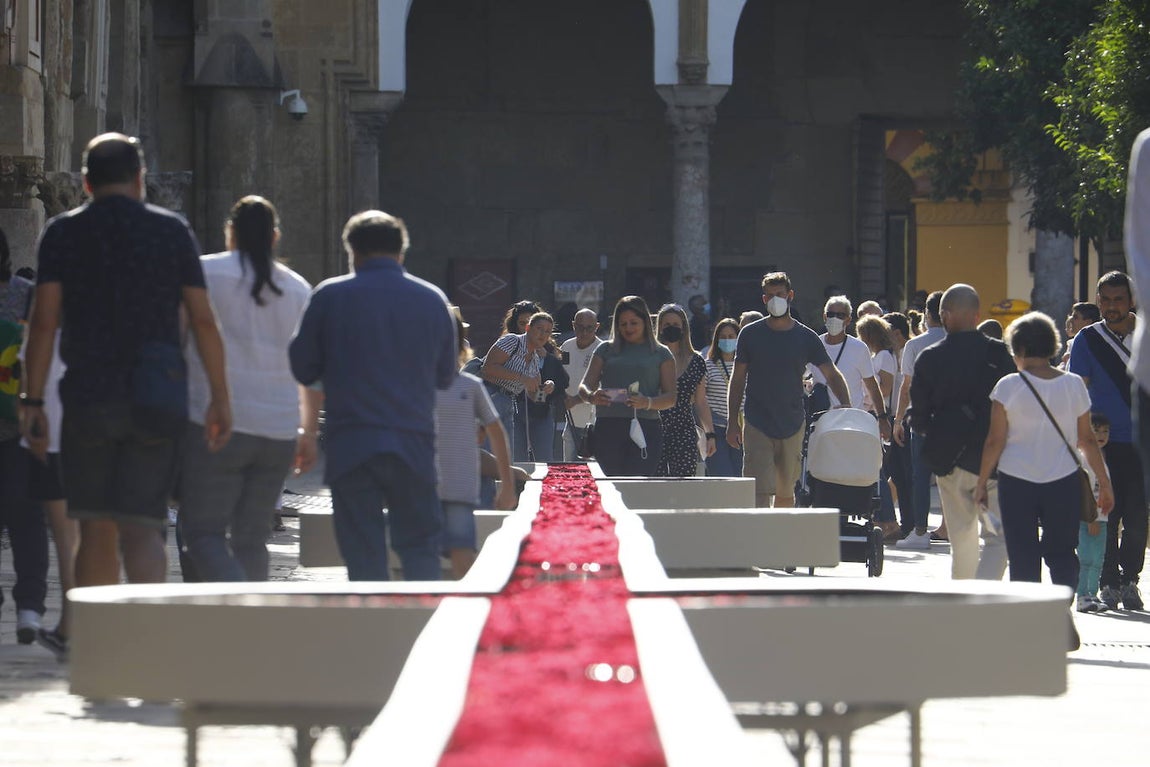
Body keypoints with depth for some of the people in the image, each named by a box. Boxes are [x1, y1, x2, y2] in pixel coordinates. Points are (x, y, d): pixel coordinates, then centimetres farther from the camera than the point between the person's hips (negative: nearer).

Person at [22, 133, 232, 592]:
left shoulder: (62, 233, 4)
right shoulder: (172, 231, 6)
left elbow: (44, 321, -3)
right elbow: (203, 320, 2)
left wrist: (33, 402, -2)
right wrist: (220, 398, 6)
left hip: (88, 395, 0)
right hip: (156, 399, 0)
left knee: (96, 532, 9)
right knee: (142, 528, -5)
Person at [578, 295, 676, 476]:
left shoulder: (661, 354, 11)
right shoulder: (606, 350, 16)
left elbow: (671, 397, 4)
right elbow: (584, 386, 10)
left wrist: (648, 403, -17)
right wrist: (592, 396, -14)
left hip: (645, 429, -2)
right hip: (607, 428, 2)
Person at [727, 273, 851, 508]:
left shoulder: (806, 338, 3)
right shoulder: (750, 334, 1)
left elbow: (832, 376, 4)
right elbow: (738, 380, 5)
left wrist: (847, 407, -14)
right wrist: (732, 422, 0)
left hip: (792, 425, 2)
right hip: (757, 425, -2)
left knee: (785, 493, 11)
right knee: (759, 493, -12)